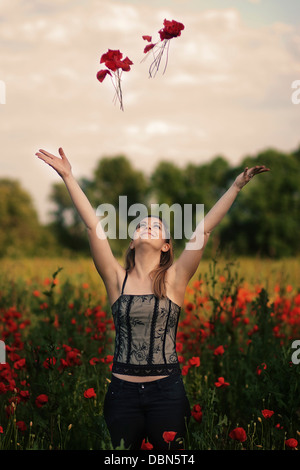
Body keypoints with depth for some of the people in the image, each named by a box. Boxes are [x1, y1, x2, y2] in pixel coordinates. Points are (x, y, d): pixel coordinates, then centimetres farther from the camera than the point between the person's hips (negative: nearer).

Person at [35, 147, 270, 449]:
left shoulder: (174, 279, 1)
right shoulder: (117, 279, 2)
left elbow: (203, 230, -5)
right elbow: (93, 226, -5)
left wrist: (237, 185, -10)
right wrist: (68, 178, -10)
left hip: (166, 390, -1)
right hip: (123, 390, 1)